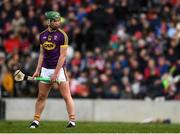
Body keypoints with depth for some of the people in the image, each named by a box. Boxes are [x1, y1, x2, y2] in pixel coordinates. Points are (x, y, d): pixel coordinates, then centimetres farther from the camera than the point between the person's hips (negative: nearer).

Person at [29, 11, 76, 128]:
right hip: (45, 69, 5)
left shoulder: (62, 35, -7)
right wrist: (38, 70, 10)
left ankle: (72, 121, -7)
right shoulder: (42, 35, 8)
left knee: (66, 96, -8)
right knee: (41, 96, 8)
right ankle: (36, 121, 16)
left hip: (59, 68, -5)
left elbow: (63, 56, -11)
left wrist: (56, 73, -15)